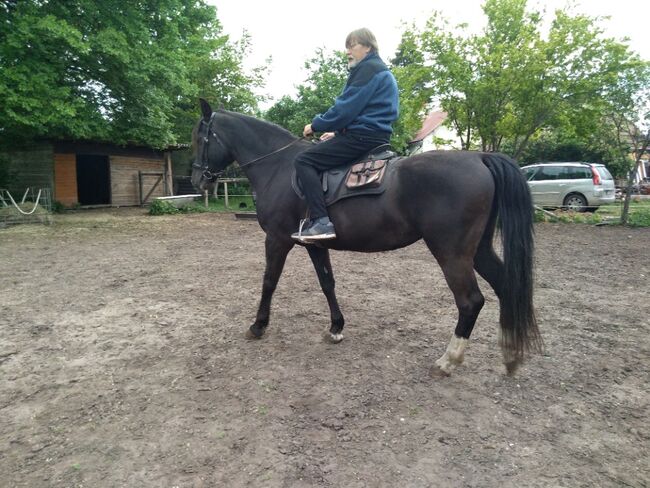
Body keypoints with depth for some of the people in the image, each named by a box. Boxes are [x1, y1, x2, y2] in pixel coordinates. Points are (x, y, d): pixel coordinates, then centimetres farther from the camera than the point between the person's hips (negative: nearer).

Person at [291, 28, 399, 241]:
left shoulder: (368, 68, -8)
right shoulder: (381, 71, 24)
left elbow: (346, 108, -16)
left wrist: (316, 125, -4)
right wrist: (338, 131, 19)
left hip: (362, 137, -11)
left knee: (303, 161, -13)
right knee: (316, 152, 23)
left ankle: (321, 222, -24)